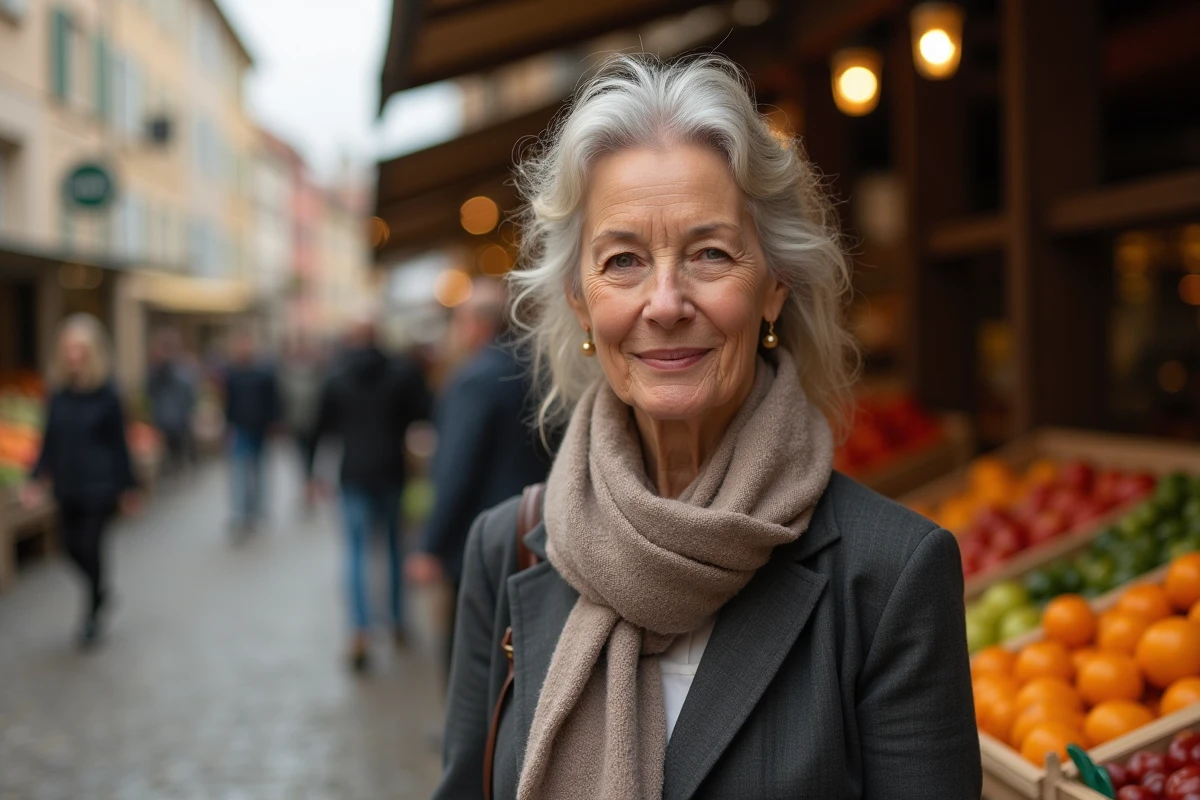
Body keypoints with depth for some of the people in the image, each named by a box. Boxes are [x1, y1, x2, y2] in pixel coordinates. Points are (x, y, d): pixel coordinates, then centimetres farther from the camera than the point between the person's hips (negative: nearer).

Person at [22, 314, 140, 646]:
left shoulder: (106, 394, -8)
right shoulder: (59, 393, 2)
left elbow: (118, 443, -3)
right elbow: (49, 441, 9)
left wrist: (128, 486, 0)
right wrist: (37, 479, 3)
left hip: (98, 485, -4)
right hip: (67, 485, 4)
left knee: (90, 546, -3)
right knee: (73, 545, 8)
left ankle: (93, 613, 14)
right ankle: (100, 591, 36)